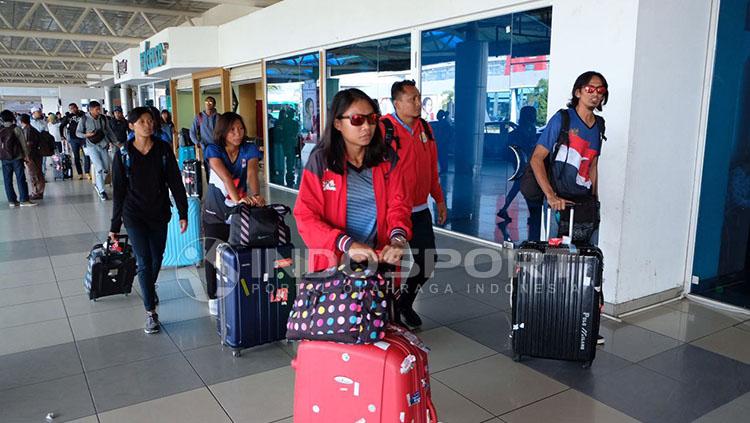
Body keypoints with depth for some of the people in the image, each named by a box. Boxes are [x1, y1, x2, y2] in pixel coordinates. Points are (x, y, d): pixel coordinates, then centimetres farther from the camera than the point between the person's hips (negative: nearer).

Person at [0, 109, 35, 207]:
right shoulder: (16, 129, -6)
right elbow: (23, 143, -4)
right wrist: (26, 155, 3)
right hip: (17, 158, -3)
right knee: (20, 179, -4)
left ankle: (12, 200, 10)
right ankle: (24, 200, -8)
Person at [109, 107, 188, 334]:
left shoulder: (164, 149, -3)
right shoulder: (123, 153, -6)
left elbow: (175, 182, -2)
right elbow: (118, 190, -2)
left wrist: (183, 213, -6)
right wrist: (115, 225, -1)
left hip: (159, 213, 2)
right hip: (134, 215, -2)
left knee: (157, 258, 15)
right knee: (144, 262, -7)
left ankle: (150, 287, 47)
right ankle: (151, 312, 2)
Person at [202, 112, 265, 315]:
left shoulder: (249, 149, -8)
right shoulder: (213, 150, -14)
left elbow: (252, 173, -25)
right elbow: (225, 177, -31)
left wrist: (255, 195, -45)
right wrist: (237, 198, -49)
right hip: (215, 211, -1)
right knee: (214, 254, 7)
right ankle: (213, 297, 24)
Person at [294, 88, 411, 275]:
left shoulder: (387, 158, -1)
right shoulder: (320, 160, -10)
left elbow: (398, 205, -3)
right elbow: (306, 215, -14)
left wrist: (398, 239, -23)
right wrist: (347, 244, -26)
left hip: (380, 259, 3)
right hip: (333, 261, -2)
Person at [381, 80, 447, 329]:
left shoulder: (425, 128, 9)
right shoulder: (383, 129, -13)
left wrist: (439, 199, 18)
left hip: (420, 210, 7)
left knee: (426, 262, 11)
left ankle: (405, 304, 34)